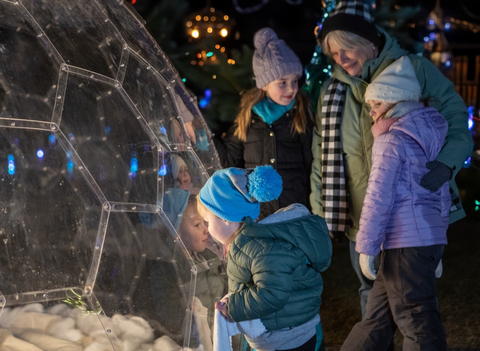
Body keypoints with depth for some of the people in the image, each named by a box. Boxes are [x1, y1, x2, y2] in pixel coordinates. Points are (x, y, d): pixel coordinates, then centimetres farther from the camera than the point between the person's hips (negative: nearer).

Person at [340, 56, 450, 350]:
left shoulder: (391, 140, -10)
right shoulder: (432, 136, 14)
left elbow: (378, 198, -14)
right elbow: (443, 194, 19)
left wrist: (366, 247, -9)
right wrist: (437, 243, 25)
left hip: (406, 243, -9)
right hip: (432, 237, 9)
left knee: (416, 321, -1)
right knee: (378, 317, 15)